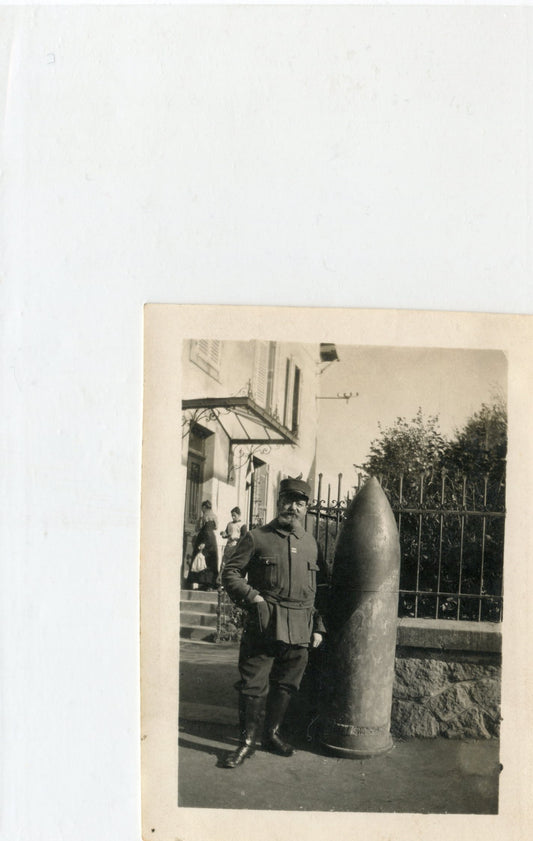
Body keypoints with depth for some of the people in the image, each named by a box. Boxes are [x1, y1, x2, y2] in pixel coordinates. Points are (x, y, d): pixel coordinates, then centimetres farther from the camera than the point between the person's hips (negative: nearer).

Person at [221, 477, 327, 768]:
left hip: (300, 630, 4)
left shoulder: (311, 544, 13)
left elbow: (321, 588, 17)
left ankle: (272, 734, 32)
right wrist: (252, 597, -13)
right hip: (264, 624, -4)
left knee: (286, 684, 13)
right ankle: (247, 741, 15)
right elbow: (230, 573, 1)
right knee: (253, 684, 0)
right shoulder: (256, 538, 0)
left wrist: (318, 627, 12)